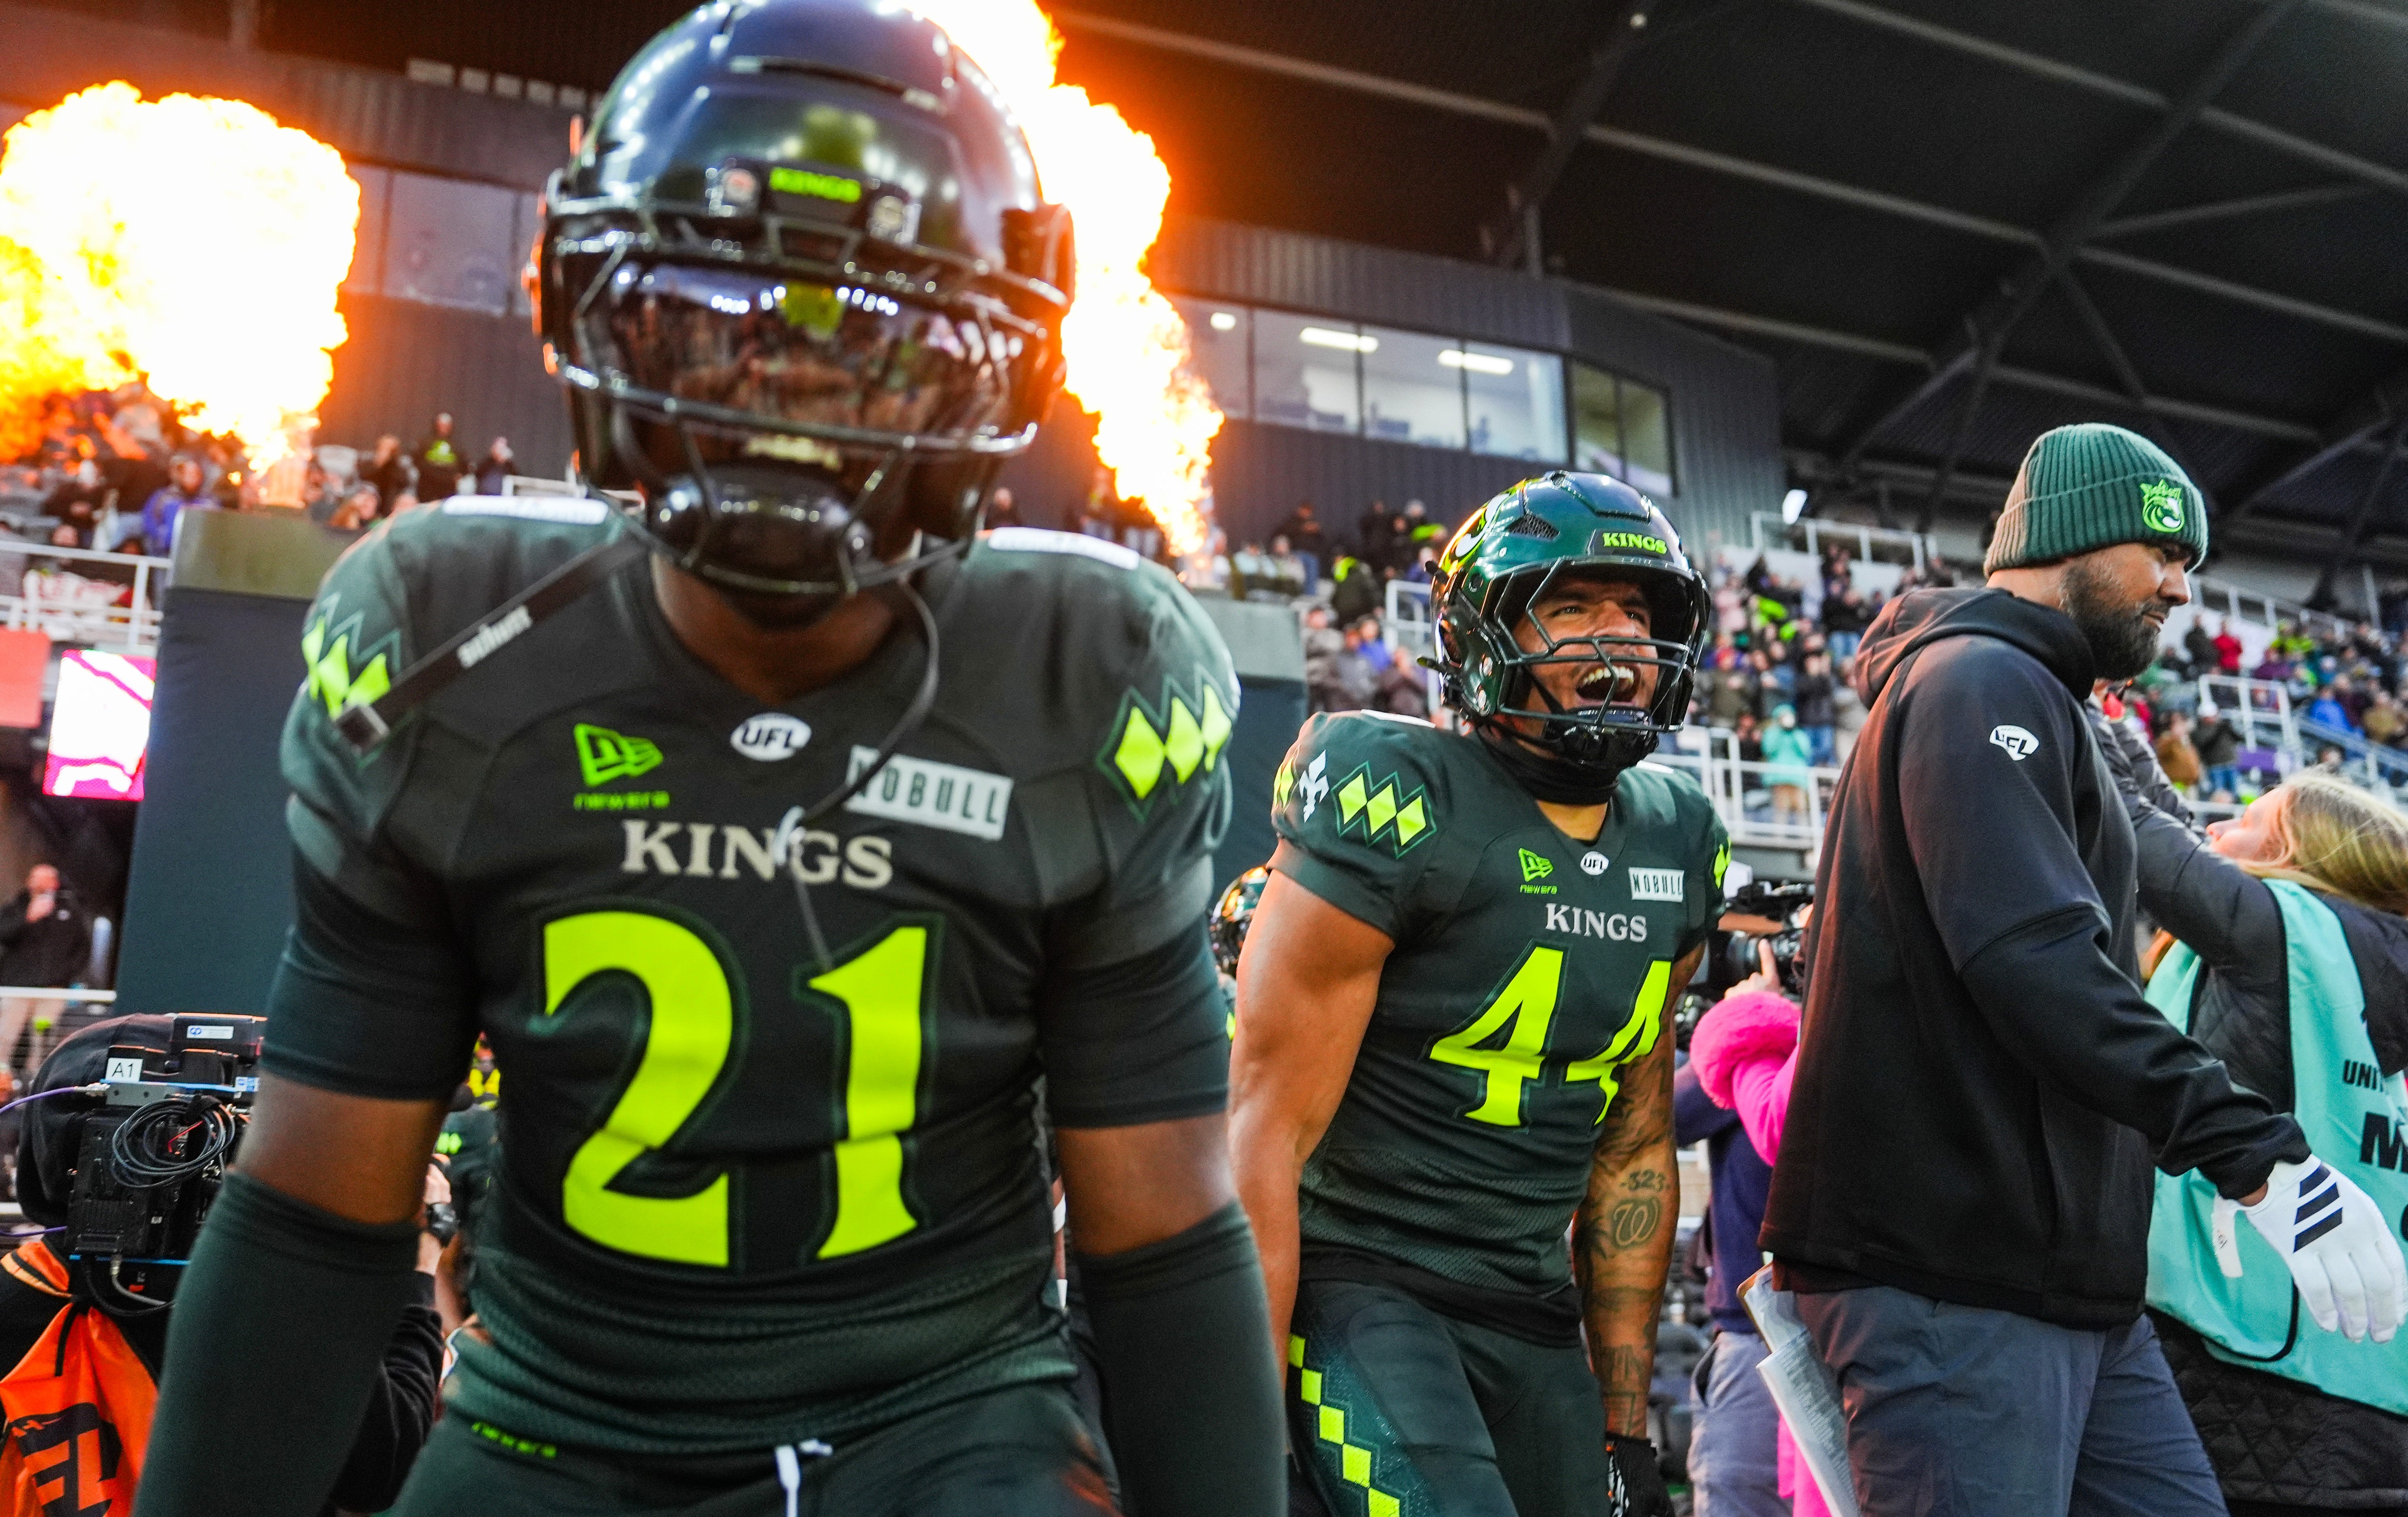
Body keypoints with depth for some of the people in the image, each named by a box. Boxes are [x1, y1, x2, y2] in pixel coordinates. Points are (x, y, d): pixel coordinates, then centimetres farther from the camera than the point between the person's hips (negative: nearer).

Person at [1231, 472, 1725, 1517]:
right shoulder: (1397, 811, -16)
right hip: (1357, 1284, -6)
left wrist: (1628, 1425, 12)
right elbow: (1264, 1143, -16)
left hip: (1533, 1314, 7)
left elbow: (1633, 1148, 12)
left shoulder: (1674, 845, 6)